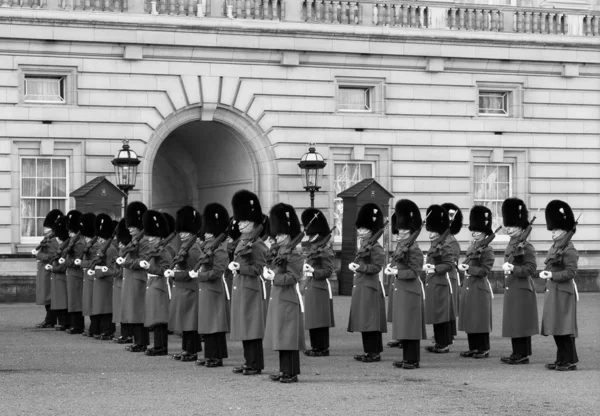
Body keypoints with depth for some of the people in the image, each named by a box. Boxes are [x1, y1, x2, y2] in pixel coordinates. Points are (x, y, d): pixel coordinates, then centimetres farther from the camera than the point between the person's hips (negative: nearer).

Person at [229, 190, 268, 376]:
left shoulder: (257, 244, -12)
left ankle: (255, 365, 1)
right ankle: (249, 362, 19)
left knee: (252, 327, -4)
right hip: (240, 288, 9)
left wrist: (241, 268, -20)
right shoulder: (242, 242, 14)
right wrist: (233, 265, 5)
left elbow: (259, 269, -14)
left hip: (251, 289, -9)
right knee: (243, 327, 12)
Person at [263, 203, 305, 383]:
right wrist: (269, 272, 6)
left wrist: (274, 277, -20)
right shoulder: (281, 250, 14)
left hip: (287, 299, -9)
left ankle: (291, 373, -1)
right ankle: (284, 371, 19)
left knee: (288, 336, -5)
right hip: (278, 297, 9)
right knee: (281, 336, 12)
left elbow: (293, 276, -17)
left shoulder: (292, 253, -14)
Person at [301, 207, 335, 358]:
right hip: (310, 286, 8)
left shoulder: (324, 249, -13)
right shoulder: (312, 246, 12)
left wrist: (313, 271, -22)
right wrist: (307, 269, 7)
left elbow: (328, 271, -12)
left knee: (320, 319, -4)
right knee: (312, 319, 11)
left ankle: (323, 348, 2)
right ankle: (316, 347, 18)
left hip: (320, 286, -8)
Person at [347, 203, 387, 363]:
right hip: (361, 285, 10)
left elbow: (377, 267, -17)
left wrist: (359, 267, -19)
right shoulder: (364, 246, 15)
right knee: (364, 320, 11)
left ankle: (374, 353, -3)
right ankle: (369, 351, 18)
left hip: (370, 287, -10)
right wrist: (354, 266, 6)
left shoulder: (375, 247, -12)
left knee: (370, 320, -7)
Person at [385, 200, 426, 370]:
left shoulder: (413, 248, -13)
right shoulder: (400, 246, 12)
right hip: (400, 289, 9)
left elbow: (415, 272, -15)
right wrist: (390, 267, 2)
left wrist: (397, 272, -16)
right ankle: (407, 358, 17)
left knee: (410, 325, -5)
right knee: (402, 325, 11)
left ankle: (413, 360, 0)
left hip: (410, 290, -9)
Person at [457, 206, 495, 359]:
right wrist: (463, 266, -1)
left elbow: (486, 270, -14)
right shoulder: (471, 248, 15)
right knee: (469, 319, 10)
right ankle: (473, 348, 17)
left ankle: (484, 349, 4)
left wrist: (469, 268, -18)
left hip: (480, 288, -8)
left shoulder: (487, 250, -9)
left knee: (481, 319, -3)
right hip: (467, 287, 8)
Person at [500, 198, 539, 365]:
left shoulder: (526, 246, -12)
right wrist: (506, 267, 5)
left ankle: (522, 355, 1)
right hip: (511, 288, 9)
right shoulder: (511, 245, 14)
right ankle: (518, 354, 18)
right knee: (513, 324, 11)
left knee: (521, 324, -4)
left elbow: (531, 269, -16)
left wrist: (514, 268, -23)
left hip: (522, 290, -9)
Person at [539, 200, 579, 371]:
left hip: (563, 292, -9)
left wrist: (552, 275, -23)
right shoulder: (554, 247, 14)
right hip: (552, 291, 9)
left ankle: (571, 361, 0)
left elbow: (571, 272, -16)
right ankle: (561, 359, 18)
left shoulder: (569, 249, -12)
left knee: (564, 328, -6)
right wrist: (545, 273, 2)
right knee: (556, 329, 11)